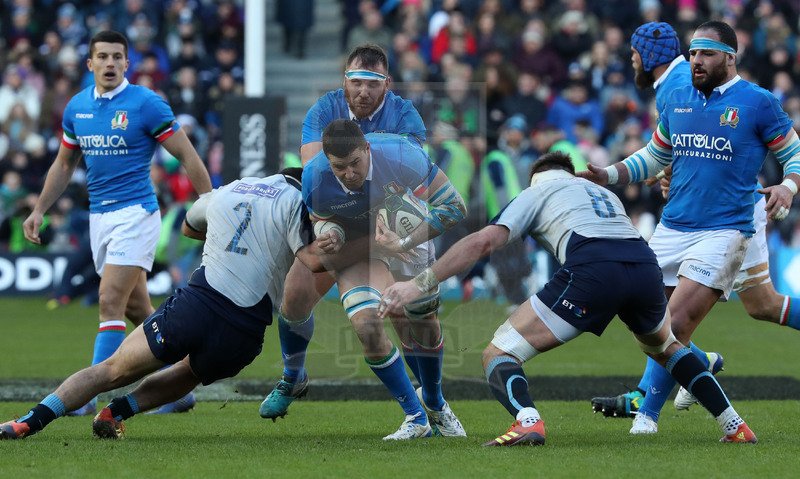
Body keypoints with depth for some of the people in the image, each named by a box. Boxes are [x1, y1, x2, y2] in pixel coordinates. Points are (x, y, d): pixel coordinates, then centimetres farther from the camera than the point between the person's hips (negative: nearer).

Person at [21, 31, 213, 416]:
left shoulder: (146, 104, -9)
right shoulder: (76, 107, 8)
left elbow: (187, 156, -6)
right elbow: (64, 164, 21)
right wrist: (39, 210, 16)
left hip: (135, 212, -7)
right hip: (99, 216, 7)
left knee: (110, 302, -15)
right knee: (137, 309, 11)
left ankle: (90, 396, -15)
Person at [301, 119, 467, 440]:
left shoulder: (401, 155, -35)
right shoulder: (314, 178, -31)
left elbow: (453, 206, -26)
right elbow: (321, 219, -6)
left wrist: (404, 243, -33)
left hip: (407, 233, 0)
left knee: (424, 323, 9)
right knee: (366, 325, -20)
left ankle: (434, 402, 41)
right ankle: (416, 418, -3)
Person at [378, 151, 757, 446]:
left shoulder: (535, 193, 23)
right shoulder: (605, 194, 40)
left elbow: (484, 241, 9)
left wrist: (421, 283, 8)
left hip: (591, 271, -5)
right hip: (645, 265, 5)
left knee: (498, 355, 3)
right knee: (665, 347, 38)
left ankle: (527, 421, -28)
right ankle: (734, 426, 30)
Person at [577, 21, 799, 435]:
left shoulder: (758, 103, -2)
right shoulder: (677, 101, 12)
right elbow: (654, 157, 25)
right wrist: (607, 176, 11)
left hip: (723, 231, -6)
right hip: (672, 227, 6)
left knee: (676, 325, -16)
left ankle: (647, 413, -6)